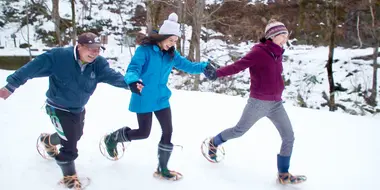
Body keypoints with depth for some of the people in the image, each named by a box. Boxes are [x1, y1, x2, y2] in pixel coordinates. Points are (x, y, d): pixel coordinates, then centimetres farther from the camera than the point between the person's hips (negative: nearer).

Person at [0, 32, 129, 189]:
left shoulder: (98, 63, -17)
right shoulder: (58, 56, -29)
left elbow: (112, 75, -30)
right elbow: (32, 68, -24)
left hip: (79, 108, 7)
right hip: (58, 108, -6)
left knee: (75, 135, 29)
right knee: (70, 144, -9)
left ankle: (47, 140, 60)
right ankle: (69, 177, 18)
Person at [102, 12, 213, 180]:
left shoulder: (171, 54, 2)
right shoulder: (144, 49, -16)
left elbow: (188, 66, 1)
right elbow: (133, 69, -24)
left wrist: (205, 66, -18)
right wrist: (133, 81, -47)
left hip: (162, 98, 6)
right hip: (144, 99, -6)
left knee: (168, 131, 4)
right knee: (144, 133, 2)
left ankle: (162, 168, 21)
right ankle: (112, 138, 31)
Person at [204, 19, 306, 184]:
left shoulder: (277, 54, 9)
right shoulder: (259, 51, -15)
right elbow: (238, 65, -21)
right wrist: (217, 73, -31)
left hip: (276, 104, 8)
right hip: (259, 103, -7)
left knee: (289, 137, 5)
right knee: (239, 130, 9)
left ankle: (284, 174, 18)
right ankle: (214, 143, 37)